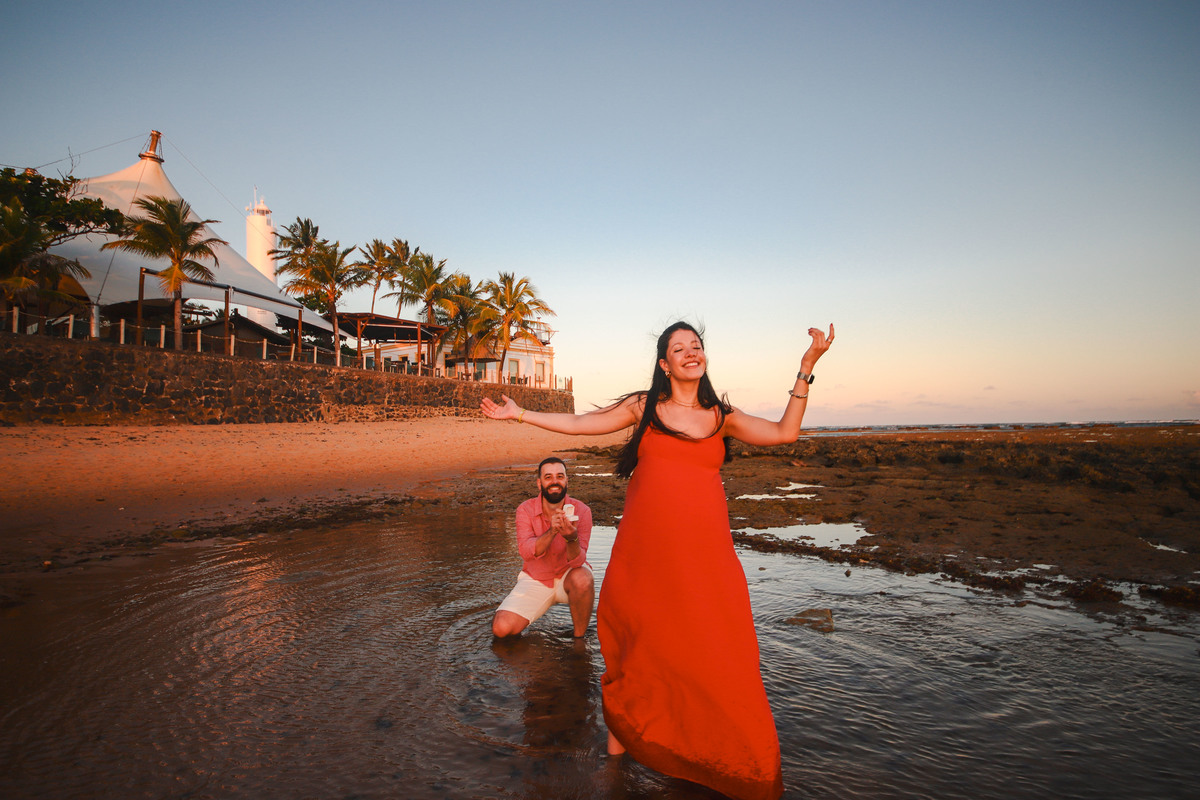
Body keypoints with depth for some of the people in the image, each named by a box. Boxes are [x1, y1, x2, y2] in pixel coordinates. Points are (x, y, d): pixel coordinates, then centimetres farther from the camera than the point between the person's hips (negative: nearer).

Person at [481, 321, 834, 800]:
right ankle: (619, 737, 32)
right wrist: (519, 414, 12)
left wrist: (806, 368, 2)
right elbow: (579, 424, 11)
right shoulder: (643, 407, 8)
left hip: (704, 553, 1)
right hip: (645, 548, 0)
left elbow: (784, 432, 6)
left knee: (715, 654, 0)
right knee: (639, 643, 7)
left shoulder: (722, 416, 12)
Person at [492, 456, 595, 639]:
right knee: (501, 628, -17)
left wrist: (571, 539, -45)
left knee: (582, 580, -37)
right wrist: (551, 532, -44)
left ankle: (579, 636, -12)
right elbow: (526, 551, -26)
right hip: (535, 580, 1)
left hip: (568, 575, -1)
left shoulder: (581, 511, -16)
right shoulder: (526, 509, -12)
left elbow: (577, 561, -23)